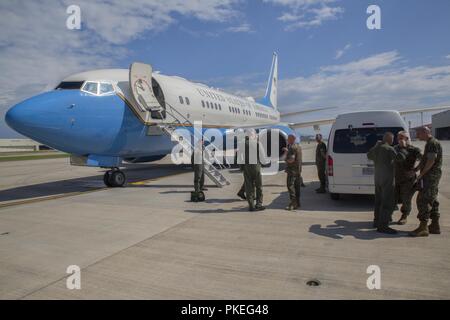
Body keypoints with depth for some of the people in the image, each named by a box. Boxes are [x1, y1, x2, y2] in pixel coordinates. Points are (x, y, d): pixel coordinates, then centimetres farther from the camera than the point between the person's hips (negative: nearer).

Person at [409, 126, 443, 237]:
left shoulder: (433, 143, -14)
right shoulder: (430, 144, 19)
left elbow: (431, 161, -21)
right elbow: (424, 160, 25)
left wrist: (421, 174, -16)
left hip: (430, 176, -11)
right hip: (432, 177, 11)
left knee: (423, 201, -10)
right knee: (432, 201, 14)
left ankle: (423, 228, -9)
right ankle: (435, 226, 21)